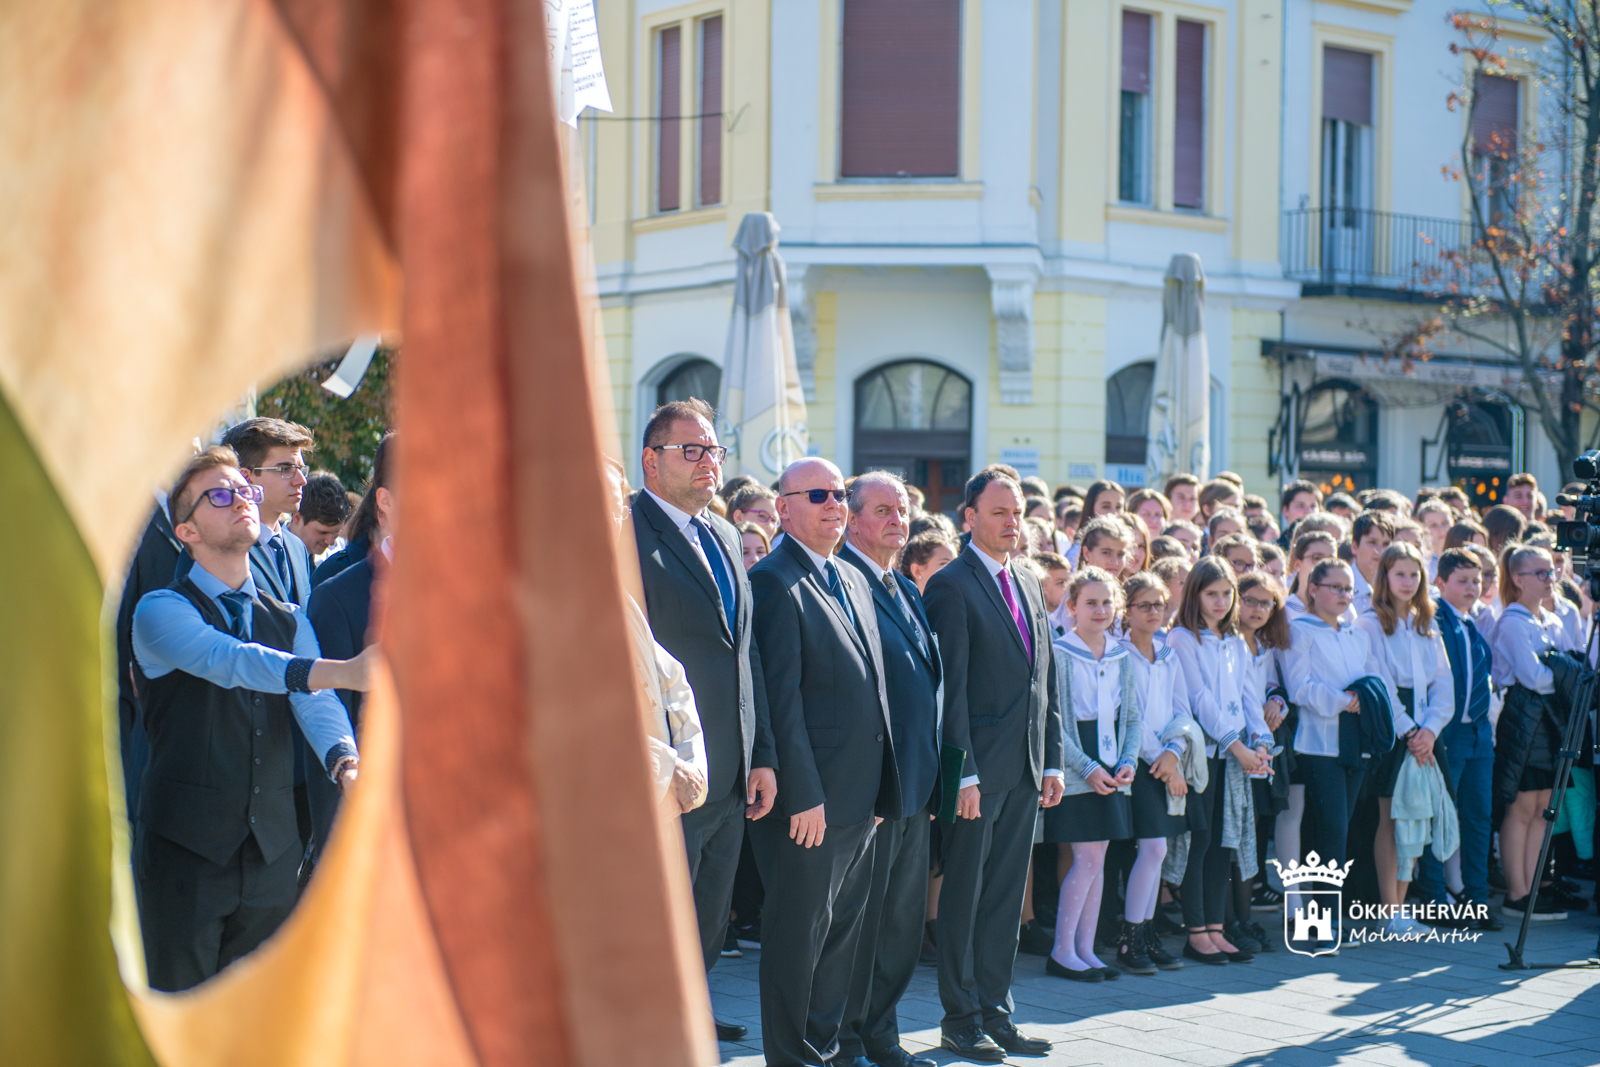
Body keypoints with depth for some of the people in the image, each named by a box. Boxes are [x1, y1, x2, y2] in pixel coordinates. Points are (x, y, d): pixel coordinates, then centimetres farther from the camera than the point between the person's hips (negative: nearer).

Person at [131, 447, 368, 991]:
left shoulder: (289, 620, 13)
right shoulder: (160, 610, -4)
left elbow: (314, 702, -5)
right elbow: (228, 661, -24)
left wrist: (345, 761, -29)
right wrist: (342, 671, -38)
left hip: (272, 850, 5)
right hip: (186, 849, -4)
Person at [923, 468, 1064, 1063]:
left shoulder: (1029, 585, 15)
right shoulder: (951, 586, -8)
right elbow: (951, 686, -13)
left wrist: (1052, 761, 12)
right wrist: (965, 772, -17)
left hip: (1026, 769, 7)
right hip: (979, 767, -7)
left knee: (1007, 894, 11)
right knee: (964, 894, 1)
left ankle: (995, 1012, 19)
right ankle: (961, 1019, 9)